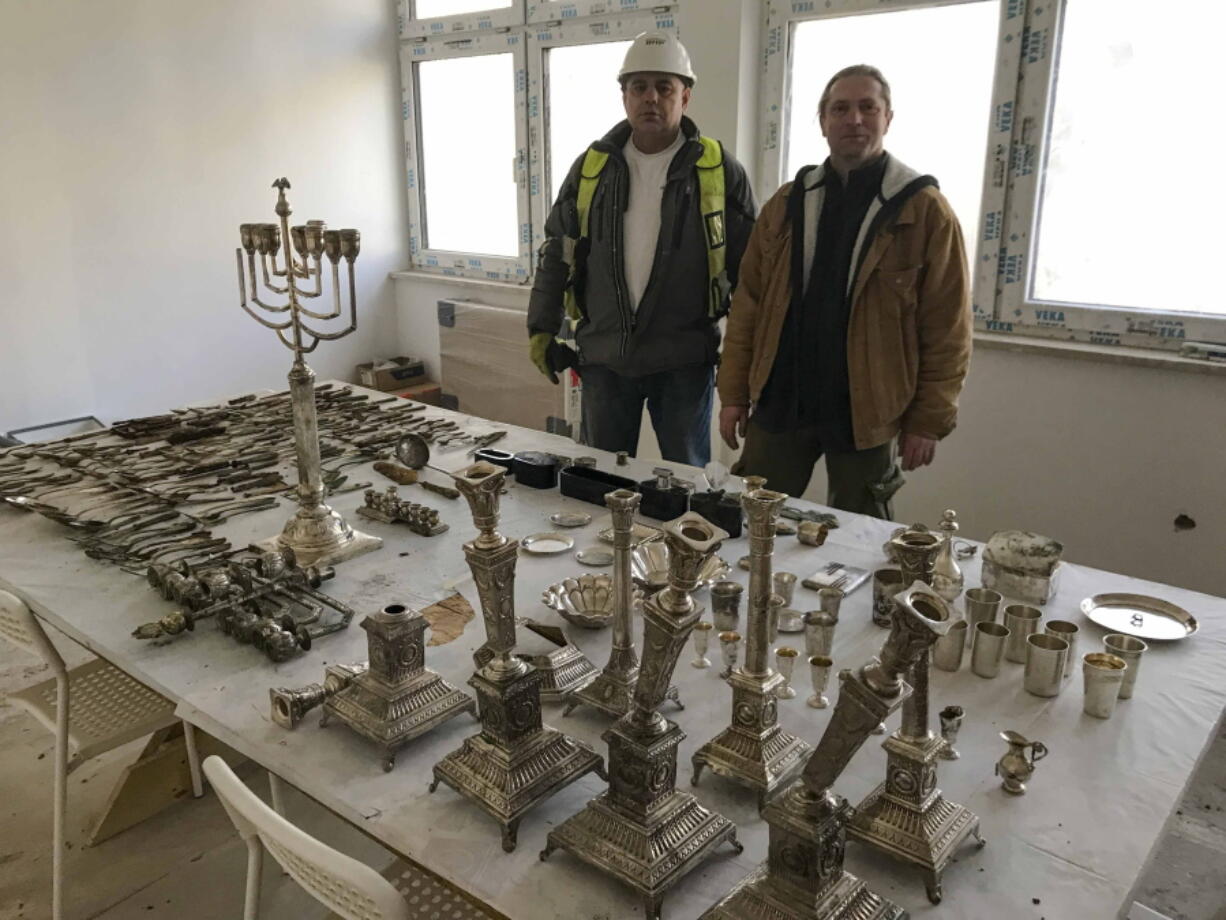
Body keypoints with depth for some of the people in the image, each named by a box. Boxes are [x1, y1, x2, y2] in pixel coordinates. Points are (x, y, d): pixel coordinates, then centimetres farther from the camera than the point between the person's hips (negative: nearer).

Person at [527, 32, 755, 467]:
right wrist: (542, 328, 6)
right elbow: (557, 253, 9)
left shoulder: (718, 170, -3)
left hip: (685, 359, -2)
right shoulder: (591, 167, 4)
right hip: (603, 354, 2)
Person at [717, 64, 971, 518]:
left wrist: (928, 420, -7)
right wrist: (734, 393, 2)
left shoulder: (924, 209, -4)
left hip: (866, 415, -2)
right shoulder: (786, 205, 7)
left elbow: (947, 328, -5)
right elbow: (747, 306, 6)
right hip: (779, 404, 3)